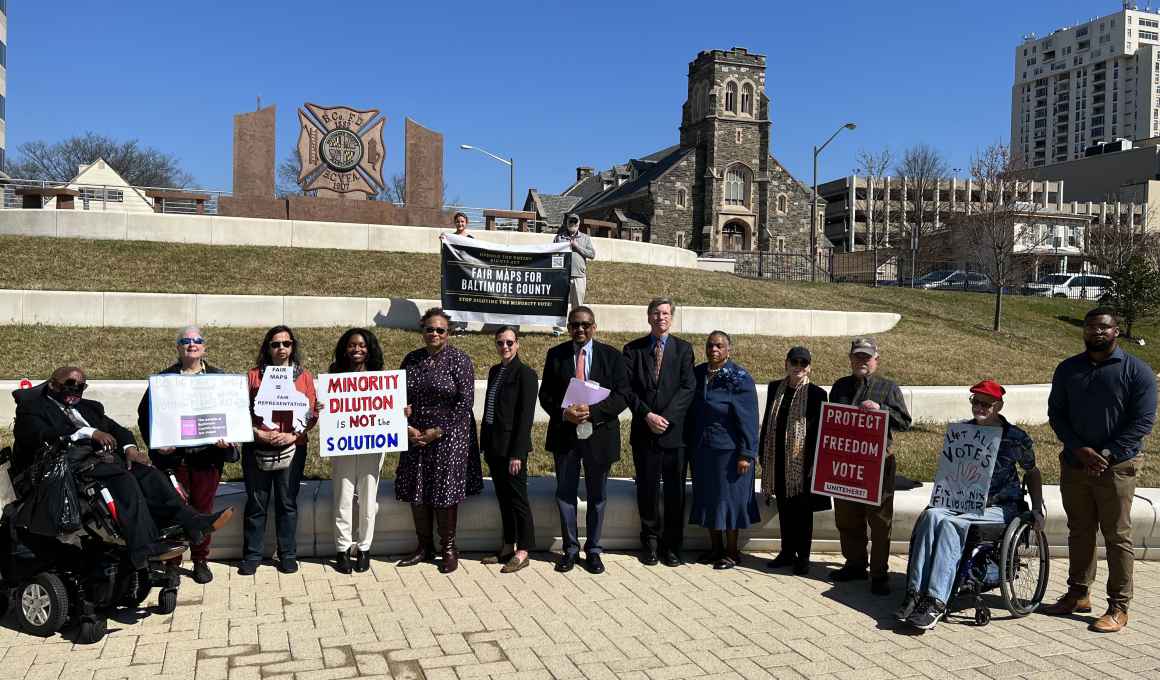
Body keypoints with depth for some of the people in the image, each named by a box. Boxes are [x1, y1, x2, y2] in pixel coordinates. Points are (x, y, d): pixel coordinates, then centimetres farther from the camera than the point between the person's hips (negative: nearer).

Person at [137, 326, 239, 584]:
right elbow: (145, 413, 5)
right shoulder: (163, 379, 6)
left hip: (207, 454, 1)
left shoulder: (219, 378, 8)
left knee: (203, 509, 5)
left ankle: (201, 560, 18)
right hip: (173, 454, 0)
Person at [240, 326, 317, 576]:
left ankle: (288, 555, 17)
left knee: (287, 503, 7)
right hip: (257, 448, 0)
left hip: (292, 448, 0)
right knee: (256, 504, 6)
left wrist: (293, 435, -11)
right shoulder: (254, 375, 6)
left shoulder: (304, 376, 6)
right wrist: (258, 434, -11)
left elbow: (313, 413, 2)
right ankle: (252, 555, 17)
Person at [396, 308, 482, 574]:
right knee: (416, 492, 8)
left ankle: (448, 549, 14)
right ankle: (425, 546, 23)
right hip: (415, 436, 5)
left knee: (446, 492, 0)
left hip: (448, 436, -4)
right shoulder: (411, 360, 7)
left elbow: (465, 402, -11)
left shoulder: (459, 359, -6)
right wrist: (406, 427, -6)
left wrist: (437, 431, -14)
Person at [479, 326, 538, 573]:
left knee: (517, 498, 1)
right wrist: (484, 444, 12)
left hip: (512, 447, -7)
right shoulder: (494, 371, 12)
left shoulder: (525, 373, -10)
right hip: (494, 446, 7)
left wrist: (517, 453, -17)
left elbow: (525, 416, -14)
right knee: (503, 498, 14)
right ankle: (508, 546, 24)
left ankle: (522, 552, 10)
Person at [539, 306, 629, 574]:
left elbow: (621, 396, -6)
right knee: (565, 494, 8)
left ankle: (593, 550, 23)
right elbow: (545, 394, 3)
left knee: (597, 496, 10)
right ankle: (570, 549, 22)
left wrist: (592, 411, -20)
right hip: (564, 433, 1)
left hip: (599, 434, -1)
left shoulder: (612, 356, -1)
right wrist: (563, 413, -16)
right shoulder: (555, 355, 4)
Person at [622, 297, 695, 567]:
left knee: (675, 491, 3)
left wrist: (666, 417, -12)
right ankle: (650, 542, 19)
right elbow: (627, 388, 0)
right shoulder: (633, 349, 8)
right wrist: (647, 415, -12)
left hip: (675, 430, 0)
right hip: (643, 432, 0)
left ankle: (672, 545, 15)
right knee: (647, 489, 5)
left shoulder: (683, 349, 8)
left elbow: (688, 387, -2)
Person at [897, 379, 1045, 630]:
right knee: (931, 515, -31)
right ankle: (915, 593, -35)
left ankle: (935, 602, -37)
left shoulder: (1016, 438, 2)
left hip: (1000, 508, -3)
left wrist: (1037, 510, 8)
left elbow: (1032, 472, 16)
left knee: (950, 524, -33)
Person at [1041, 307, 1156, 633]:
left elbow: (1143, 420, -7)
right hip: (1074, 465, 4)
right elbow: (1056, 413, 7)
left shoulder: (1137, 371, -3)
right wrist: (1079, 449, -8)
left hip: (1116, 467, -4)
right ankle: (1078, 594, 25)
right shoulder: (1068, 369, 9)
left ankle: (1118, 607, 8)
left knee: (1117, 537, 0)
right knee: (1079, 532, 13)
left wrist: (1106, 454, -15)